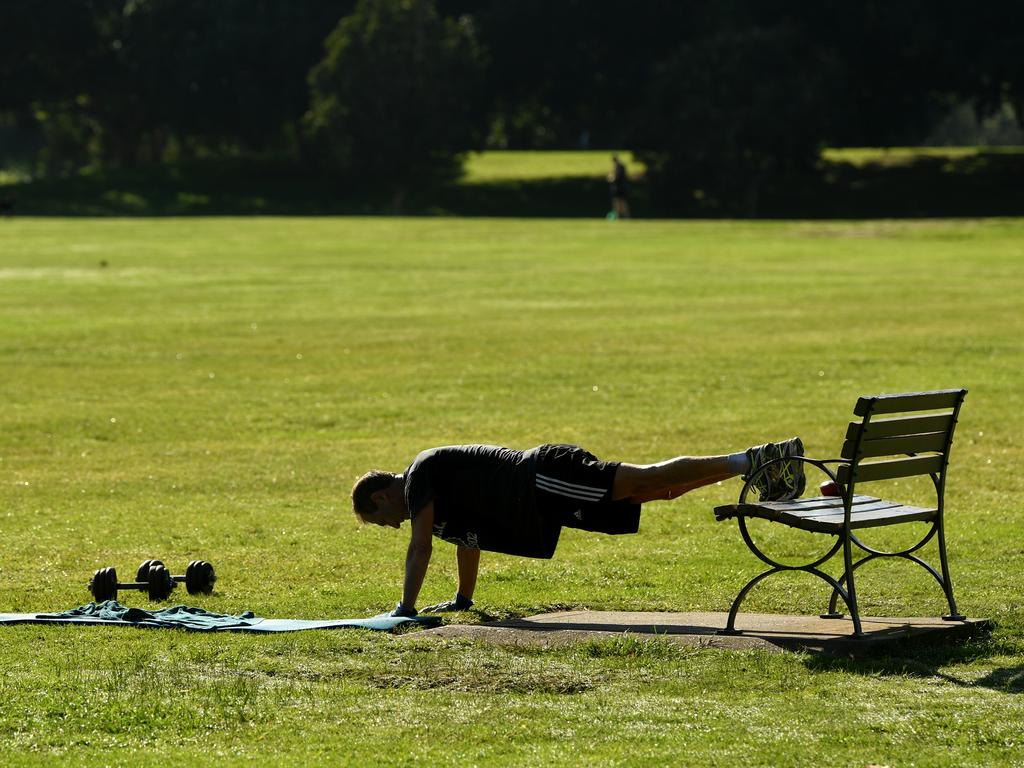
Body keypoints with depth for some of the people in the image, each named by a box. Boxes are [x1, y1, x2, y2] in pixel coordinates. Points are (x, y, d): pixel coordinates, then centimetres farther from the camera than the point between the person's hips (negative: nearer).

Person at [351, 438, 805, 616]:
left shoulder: (419, 477, -3)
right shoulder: (440, 489, 26)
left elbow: (420, 548, -11)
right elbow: (468, 541, 38)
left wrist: (405, 608, -7)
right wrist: (461, 600, 40)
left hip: (543, 485, -9)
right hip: (542, 493, 9)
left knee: (646, 482, -19)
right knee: (660, 489, 4)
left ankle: (750, 462, -29)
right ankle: (762, 463, 0)